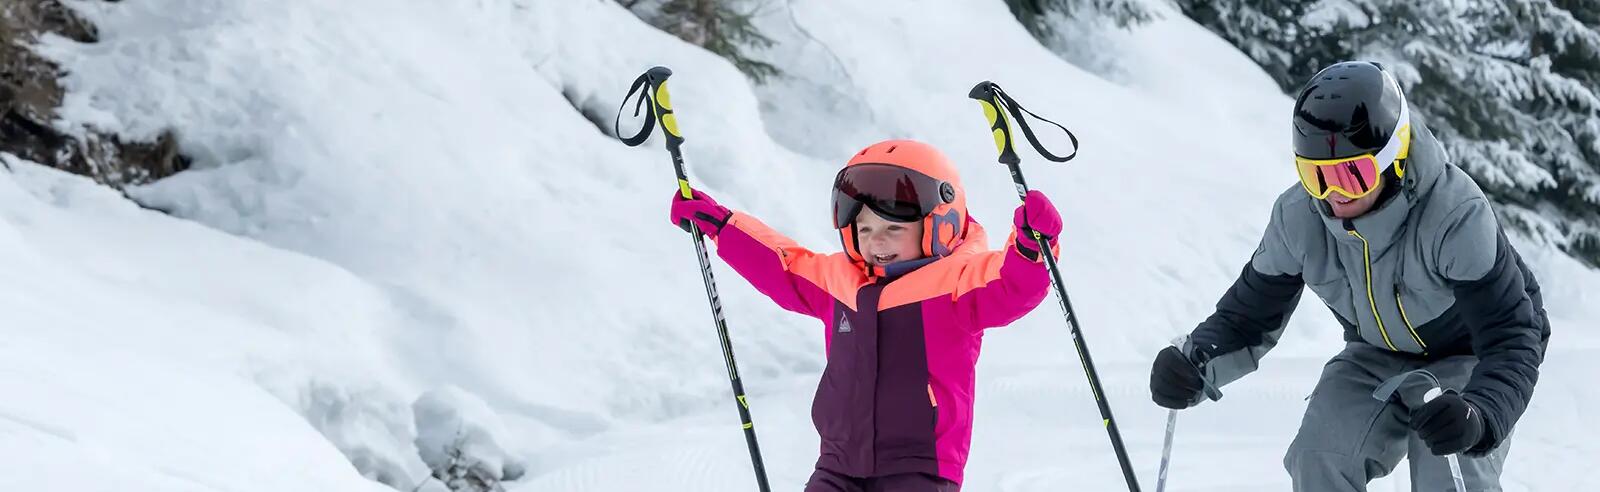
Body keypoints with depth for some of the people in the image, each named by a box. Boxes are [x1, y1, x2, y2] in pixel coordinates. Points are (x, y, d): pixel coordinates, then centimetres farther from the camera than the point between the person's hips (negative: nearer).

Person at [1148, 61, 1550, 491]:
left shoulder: (1457, 217, -36)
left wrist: (1479, 417, -57)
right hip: (1379, 355, 4)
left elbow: (1513, 339, -36)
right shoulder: (1298, 218, -22)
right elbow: (1249, 314, -8)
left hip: (1472, 355, -4)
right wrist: (1194, 363, -31)